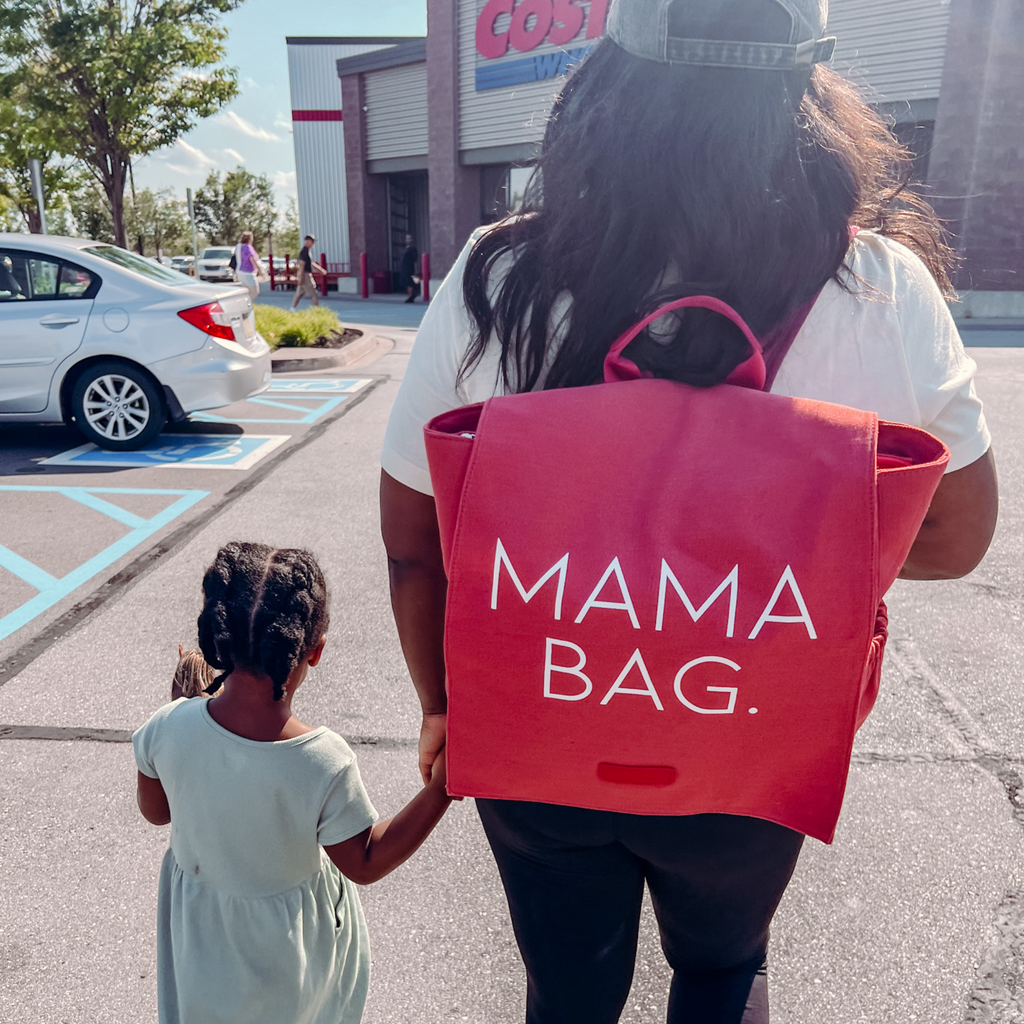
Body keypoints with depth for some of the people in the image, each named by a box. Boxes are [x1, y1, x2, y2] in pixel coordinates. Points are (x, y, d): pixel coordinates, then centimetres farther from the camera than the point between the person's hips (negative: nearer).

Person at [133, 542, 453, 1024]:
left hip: (199, 929, 3)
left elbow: (155, 811, -6)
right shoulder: (326, 765, -36)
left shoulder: (169, 728, -29)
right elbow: (365, 864, -19)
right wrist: (441, 787, -24)